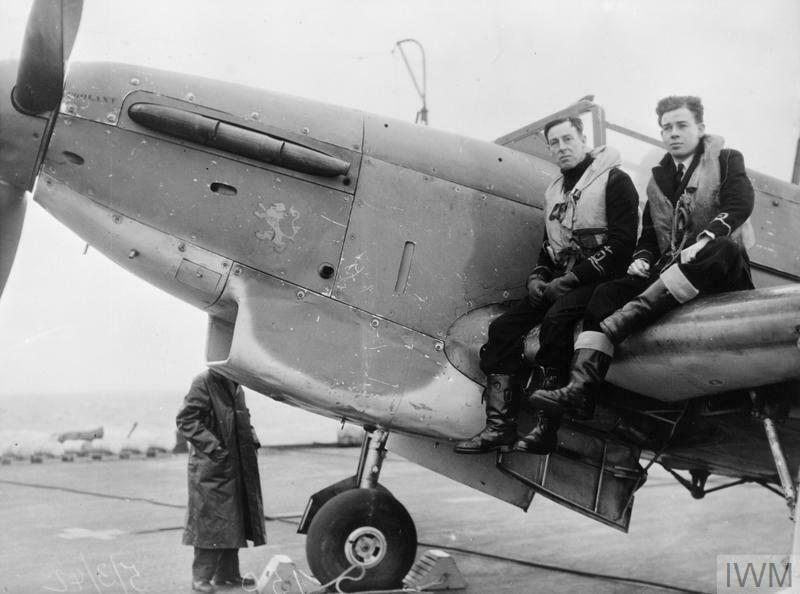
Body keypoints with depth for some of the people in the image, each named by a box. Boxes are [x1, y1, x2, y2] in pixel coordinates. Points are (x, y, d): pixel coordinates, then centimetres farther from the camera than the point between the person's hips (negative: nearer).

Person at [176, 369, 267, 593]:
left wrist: (252, 438, 9)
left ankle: (227, 573, 23)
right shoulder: (203, 383, -14)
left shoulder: (235, 385, 11)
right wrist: (211, 445, -21)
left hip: (236, 466, 8)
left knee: (234, 519, 13)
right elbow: (185, 420, -16)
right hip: (210, 467, -8)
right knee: (210, 519, -3)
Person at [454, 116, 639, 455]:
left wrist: (569, 280, -15)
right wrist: (537, 277, 5)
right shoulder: (555, 192, 22)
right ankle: (499, 427, -16)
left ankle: (544, 428, -33)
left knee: (556, 319, -35)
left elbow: (621, 243, -12)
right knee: (503, 327, -12)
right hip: (559, 283, 7)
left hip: (599, 280, -7)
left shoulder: (614, 181, -2)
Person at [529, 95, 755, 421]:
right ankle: (582, 387, -38)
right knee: (608, 292, -20)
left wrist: (703, 241, -26)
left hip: (721, 271, -4)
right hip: (669, 271, 5)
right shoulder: (659, 178, 23)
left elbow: (739, 203, -9)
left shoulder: (727, 160, 9)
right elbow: (649, 232, 23)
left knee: (726, 248, -39)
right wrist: (642, 258, -1)